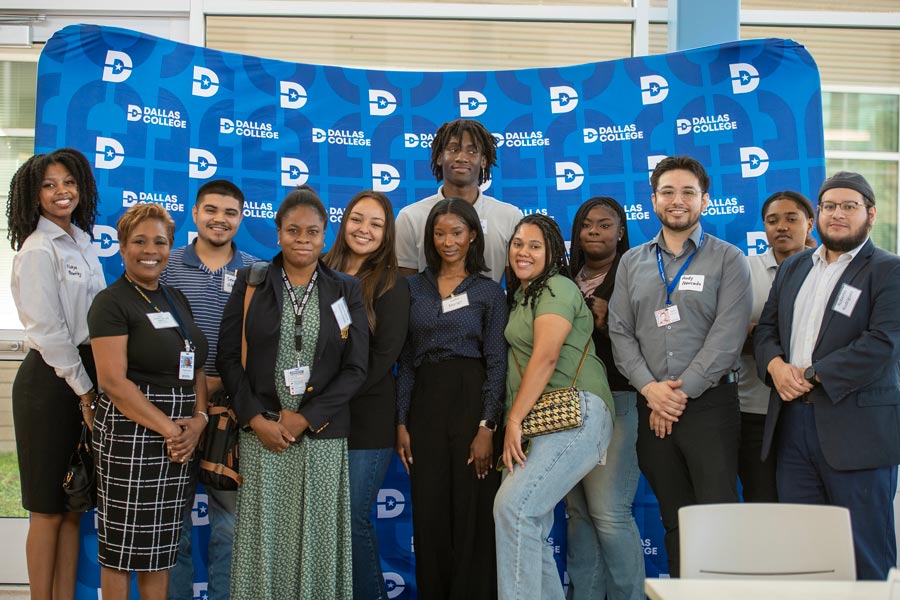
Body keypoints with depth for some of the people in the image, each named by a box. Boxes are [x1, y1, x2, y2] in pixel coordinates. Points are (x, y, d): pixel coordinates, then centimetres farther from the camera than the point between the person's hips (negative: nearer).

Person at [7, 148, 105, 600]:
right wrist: (84, 390, -13)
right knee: (50, 508, 1)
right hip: (50, 381, -8)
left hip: (84, 377, 8)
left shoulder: (82, 241, 11)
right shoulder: (38, 250, -12)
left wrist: (92, 386, 10)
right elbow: (47, 331, -16)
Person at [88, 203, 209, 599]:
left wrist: (198, 420, -4)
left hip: (181, 434, 6)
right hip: (131, 431, -6)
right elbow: (113, 381, -15)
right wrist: (168, 428, -16)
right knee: (123, 542, 2)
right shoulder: (111, 302, -6)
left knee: (162, 542, 13)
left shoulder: (177, 299, 15)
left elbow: (196, 369, 14)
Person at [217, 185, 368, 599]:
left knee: (316, 534, 5)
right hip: (261, 432, 0)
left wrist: (305, 418, -9)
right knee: (263, 533, 3)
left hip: (322, 434, 0)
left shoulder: (346, 290, 5)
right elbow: (228, 357, 3)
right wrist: (256, 418, -8)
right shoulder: (250, 282, 5)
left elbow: (355, 368, 0)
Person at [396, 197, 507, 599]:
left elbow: (497, 363, -3)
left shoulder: (489, 291, 2)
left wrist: (487, 427, -12)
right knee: (428, 512, 6)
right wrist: (401, 422, 2)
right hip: (424, 403, 2)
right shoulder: (414, 287, 9)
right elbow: (405, 361, 8)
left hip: (471, 401, -2)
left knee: (471, 511, 1)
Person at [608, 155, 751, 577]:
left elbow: (727, 335, -8)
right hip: (653, 408, 4)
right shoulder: (632, 262, 13)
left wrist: (681, 392, -13)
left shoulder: (728, 260, 2)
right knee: (674, 521, 10)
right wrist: (649, 388, -8)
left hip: (709, 403, -3)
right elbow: (620, 332, 6)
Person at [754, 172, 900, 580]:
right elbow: (765, 328, 16)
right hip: (792, 422, 5)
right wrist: (775, 365, -6)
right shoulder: (793, 268, 18)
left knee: (866, 556, 1)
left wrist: (812, 375, -16)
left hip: (856, 430, -5)